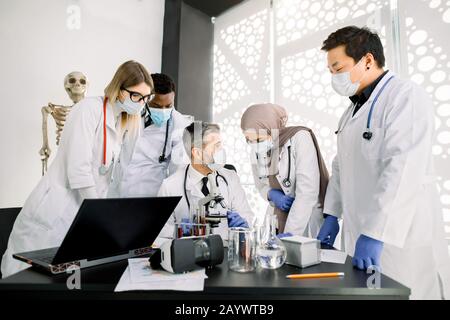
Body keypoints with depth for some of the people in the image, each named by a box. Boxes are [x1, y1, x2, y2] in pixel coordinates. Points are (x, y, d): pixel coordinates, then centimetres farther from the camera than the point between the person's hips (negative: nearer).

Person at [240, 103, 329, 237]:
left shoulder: (300, 138, -20)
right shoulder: (256, 150, -3)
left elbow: (307, 192, -26)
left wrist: (289, 233, -30)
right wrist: (271, 194, -12)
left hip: (308, 215, -4)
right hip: (277, 215, 5)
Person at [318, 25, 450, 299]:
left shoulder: (406, 96, -11)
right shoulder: (356, 107, 14)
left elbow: (402, 170, -23)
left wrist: (375, 235, -27)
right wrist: (332, 215, 11)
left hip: (401, 241, -7)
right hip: (362, 236, 7)